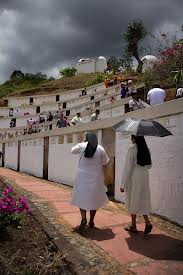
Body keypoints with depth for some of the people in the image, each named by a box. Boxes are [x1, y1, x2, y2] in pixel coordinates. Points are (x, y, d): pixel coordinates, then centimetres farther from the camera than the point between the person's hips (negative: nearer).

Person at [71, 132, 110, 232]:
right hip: (95, 178, 1)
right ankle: (91, 222, 20)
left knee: (82, 197, 9)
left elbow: (73, 150, 15)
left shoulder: (82, 146, -5)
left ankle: (83, 218, -9)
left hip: (82, 177, 0)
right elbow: (105, 163, -1)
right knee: (94, 199, 12)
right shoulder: (100, 149, -7)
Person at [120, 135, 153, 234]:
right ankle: (147, 222, 6)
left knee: (133, 201, 7)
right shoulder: (146, 149, 4)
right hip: (144, 176, 5)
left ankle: (133, 226, 18)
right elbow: (149, 165, 13)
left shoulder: (132, 149, -14)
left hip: (134, 177, -5)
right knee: (143, 200, 16)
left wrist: (123, 184, -11)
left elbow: (128, 167, -15)